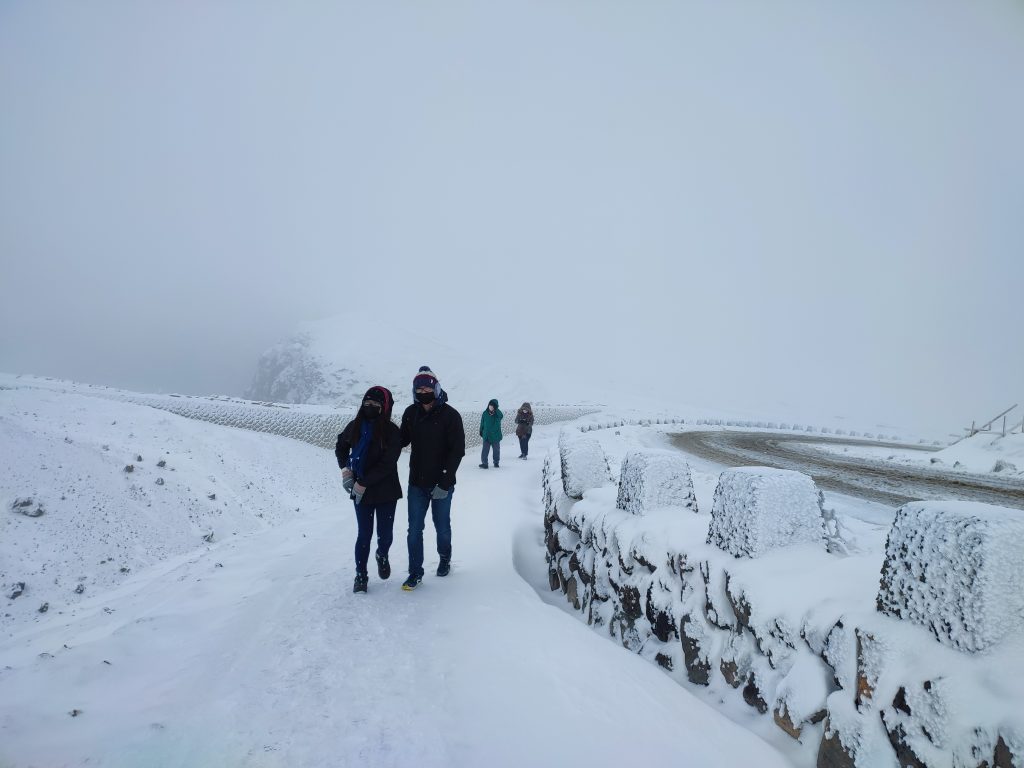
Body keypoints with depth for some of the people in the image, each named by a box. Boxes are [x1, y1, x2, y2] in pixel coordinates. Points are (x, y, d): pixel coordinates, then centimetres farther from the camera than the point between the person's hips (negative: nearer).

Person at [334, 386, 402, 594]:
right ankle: (360, 575, 18)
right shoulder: (355, 426, -2)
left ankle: (382, 555, 40)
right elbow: (340, 447, 16)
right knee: (364, 534, 4)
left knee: (385, 534, 7)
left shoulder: (392, 432, -13)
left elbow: (387, 464, -16)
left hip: (386, 491, -2)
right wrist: (345, 470, 1)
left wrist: (363, 483, -17)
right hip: (360, 491, 2)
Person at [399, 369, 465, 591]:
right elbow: (402, 440, 13)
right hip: (417, 483, 3)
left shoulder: (450, 415, -12)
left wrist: (445, 483, -18)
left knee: (442, 526, 14)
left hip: (441, 484, -3)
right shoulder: (411, 413, 1)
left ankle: (445, 559, 38)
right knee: (414, 529, 3)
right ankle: (415, 572, 14)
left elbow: (458, 450, -13)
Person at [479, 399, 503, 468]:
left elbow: (501, 416, -30)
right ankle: (484, 463, 1)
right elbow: (482, 423, 9)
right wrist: (481, 431, 8)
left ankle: (496, 462, 26)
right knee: (485, 450, -5)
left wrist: (496, 409, -35)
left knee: (496, 449, 11)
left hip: (496, 436, -1)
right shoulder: (485, 413, 0)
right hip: (486, 436, 1)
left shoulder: (497, 413, -6)